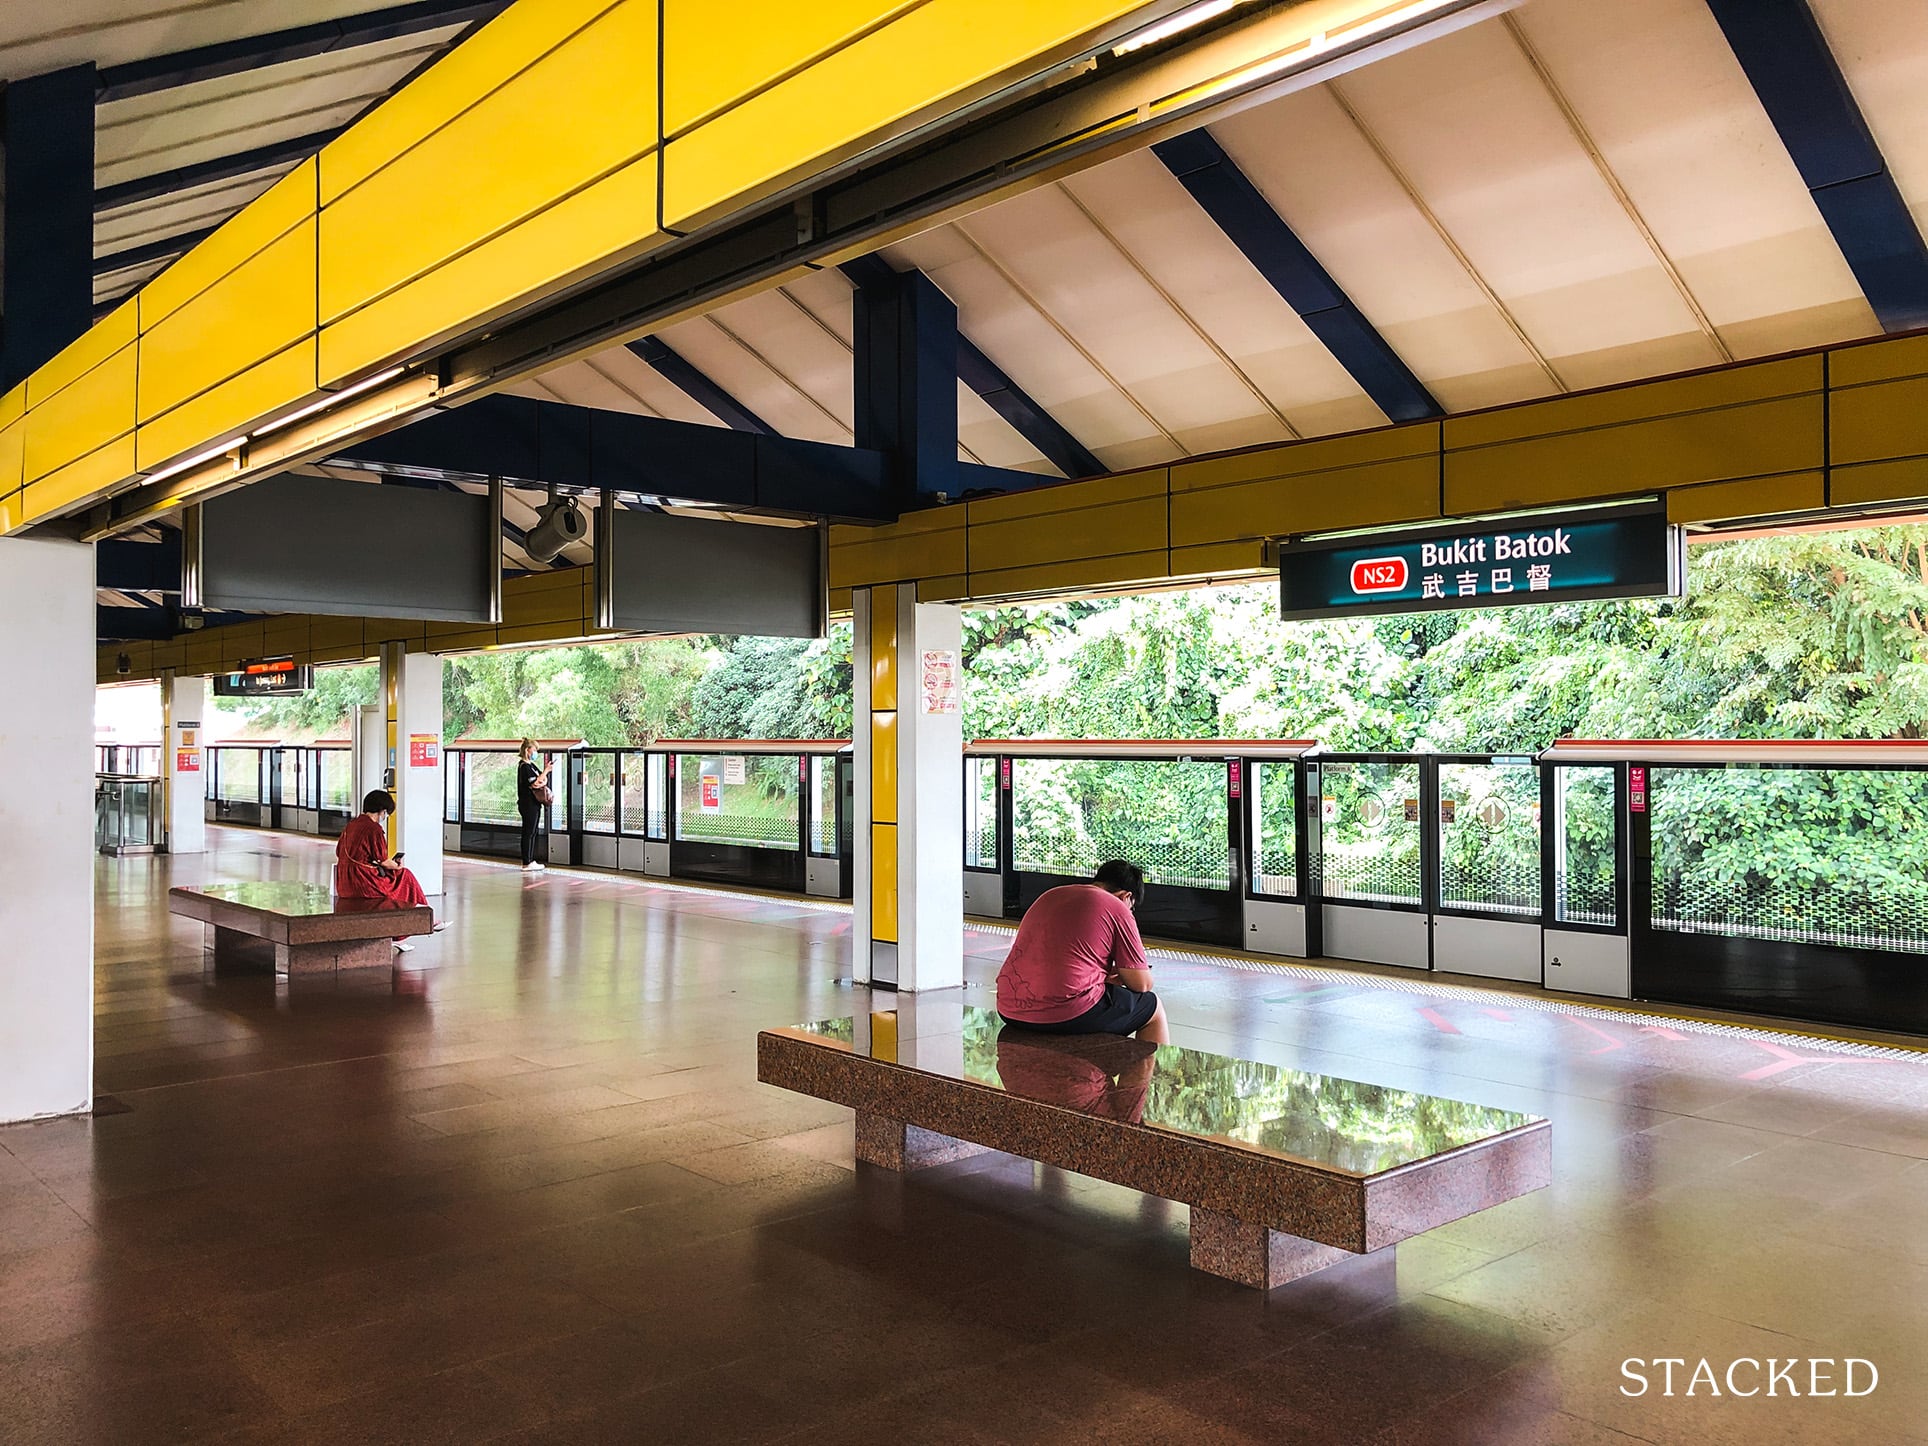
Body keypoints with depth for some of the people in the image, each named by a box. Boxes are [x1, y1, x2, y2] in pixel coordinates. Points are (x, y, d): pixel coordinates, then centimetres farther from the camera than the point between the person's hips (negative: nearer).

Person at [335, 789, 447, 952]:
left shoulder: (351, 824, 11)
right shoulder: (374, 829, -15)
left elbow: (339, 852, 19)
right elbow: (383, 862, -13)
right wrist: (397, 866, 9)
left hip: (344, 884, 8)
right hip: (363, 884, -8)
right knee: (404, 878, 10)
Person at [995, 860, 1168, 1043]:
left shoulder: (1050, 895, 19)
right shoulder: (1117, 909, -1)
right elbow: (1142, 984, 3)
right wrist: (1119, 974, 25)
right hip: (1070, 1016, -8)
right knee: (1153, 1007, 16)